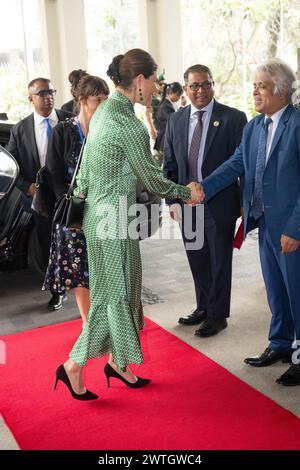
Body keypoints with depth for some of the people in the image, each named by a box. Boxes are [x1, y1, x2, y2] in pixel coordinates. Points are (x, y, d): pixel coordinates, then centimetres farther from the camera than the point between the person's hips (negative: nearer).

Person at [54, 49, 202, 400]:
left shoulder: (103, 111, 8)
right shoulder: (129, 125, -21)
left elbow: (84, 168, 14)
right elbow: (153, 180, -12)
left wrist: (80, 201, 21)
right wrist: (188, 193, 3)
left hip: (98, 212, 9)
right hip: (114, 216, -9)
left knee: (121, 289, 17)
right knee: (114, 293, 4)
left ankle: (117, 361, 31)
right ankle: (74, 365, 15)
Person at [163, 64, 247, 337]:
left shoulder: (233, 118, -7)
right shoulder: (175, 121, 6)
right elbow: (170, 164, 9)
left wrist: (244, 202, -9)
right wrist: (172, 199, 3)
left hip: (220, 204, -4)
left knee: (219, 261, 8)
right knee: (197, 260, 17)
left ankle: (217, 315, 24)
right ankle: (203, 307, 36)